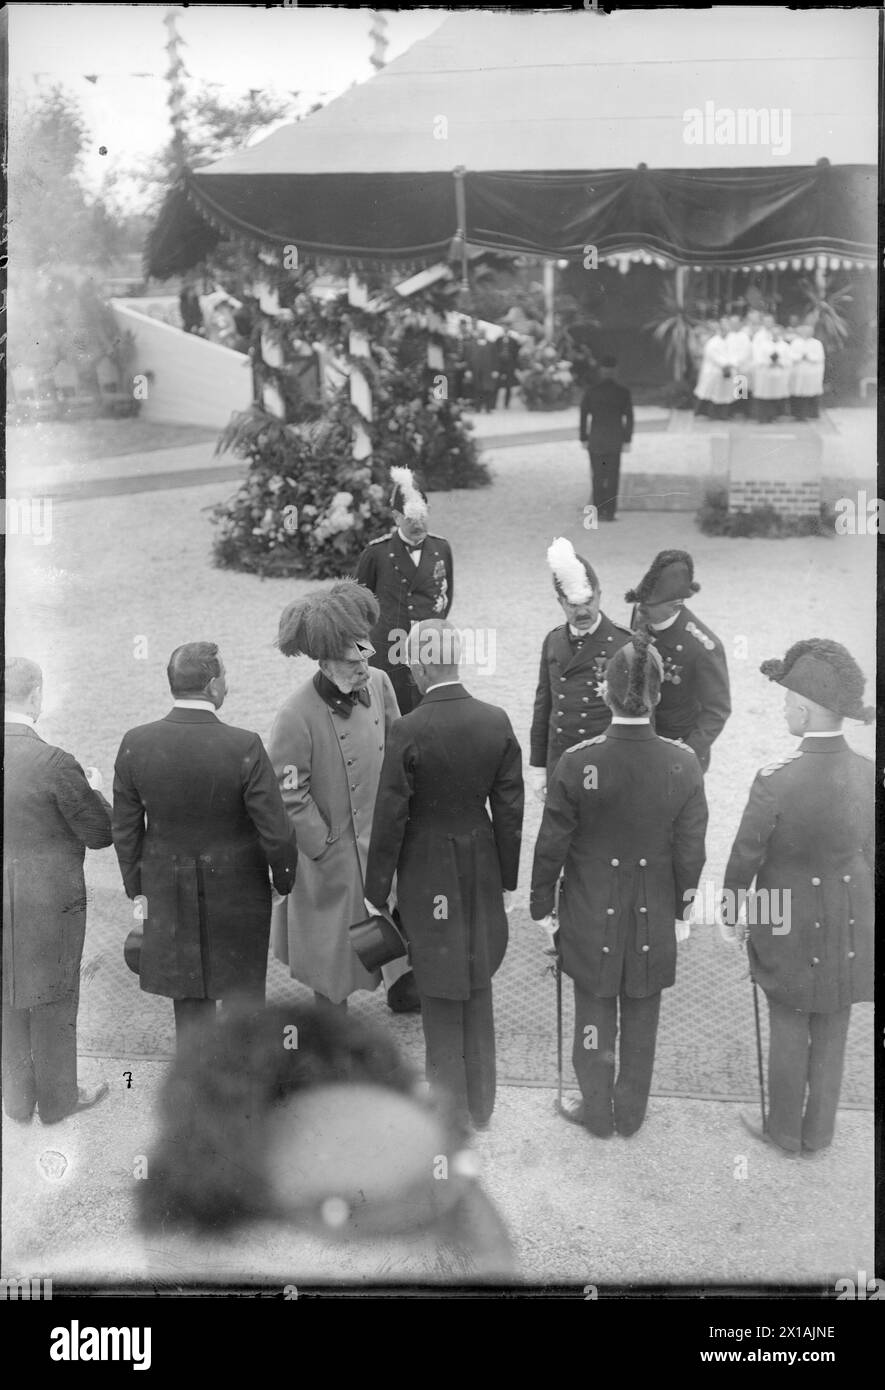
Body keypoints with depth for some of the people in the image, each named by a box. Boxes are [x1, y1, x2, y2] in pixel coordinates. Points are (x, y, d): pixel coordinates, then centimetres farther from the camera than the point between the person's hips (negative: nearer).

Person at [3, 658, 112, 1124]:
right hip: (47, 905, -5)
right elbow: (100, 833, -13)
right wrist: (93, 790, 4)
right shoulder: (54, 763, -23)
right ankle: (57, 1099, 29)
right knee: (52, 1002, 13)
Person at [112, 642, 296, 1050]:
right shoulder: (244, 747, -21)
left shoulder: (135, 744, -11)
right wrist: (285, 881, 2)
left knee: (189, 1007, 16)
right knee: (243, 1002, 14)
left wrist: (137, 888, 12)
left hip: (168, 894, 3)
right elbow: (275, 832, -16)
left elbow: (125, 829, -1)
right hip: (238, 891, -3)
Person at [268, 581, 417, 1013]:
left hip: (382, 834, 5)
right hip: (333, 849, -5)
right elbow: (290, 799, -18)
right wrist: (325, 847, -12)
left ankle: (404, 989, 45)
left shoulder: (377, 684, -11)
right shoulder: (297, 716, -27)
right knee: (334, 942, 14)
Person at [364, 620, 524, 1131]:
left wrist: (376, 893, -4)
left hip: (428, 871, -4)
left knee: (441, 997, 10)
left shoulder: (409, 731, -19)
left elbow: (390, 818, -14)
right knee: (478, 986, 18)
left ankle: (450, 1112, 22)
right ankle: (480, 1105, 30)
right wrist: (507, 878, 10)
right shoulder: (497, 721, -7)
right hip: (482, 865, 4)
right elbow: (510, 809, -1)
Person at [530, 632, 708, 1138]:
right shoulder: (684, 765, -16)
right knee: (641, 1019, 18)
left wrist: (543, 904, 3)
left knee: (594, 1015, 16)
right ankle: (632, 1114, 33)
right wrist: (682, 910, 8)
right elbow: (691, 849, -6)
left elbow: (552, 844, -11)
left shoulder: (577, 761, -20)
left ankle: (598, 1113, 30)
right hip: (655, 917, 2)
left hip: (592, 916, -1)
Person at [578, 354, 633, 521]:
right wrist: (627, 440, 2)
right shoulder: (623, 392, -3)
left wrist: (583, 438, 5)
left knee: (597, 477, 9)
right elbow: (629, 418, -4)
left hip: (595, 440, 0)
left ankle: (598, 512, 7)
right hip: (615, 441, 0)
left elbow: (583, 417, -2)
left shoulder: (590, 392, -3)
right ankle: (610, 512, 3)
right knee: (613, 477, 5)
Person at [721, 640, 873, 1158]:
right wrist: (858, 910, 16)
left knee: (790, 1028, 16)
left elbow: (746, 855, -14)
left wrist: (732, 913, 3)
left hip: (788, 922, -3)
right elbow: (869, 852, 0)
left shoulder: (776, 781, -27)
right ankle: (819, 1132, 36)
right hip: (850, 922, 4)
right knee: (831, 1029, 19)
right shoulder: (867, 774, -14)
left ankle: (785, 1131, 34)